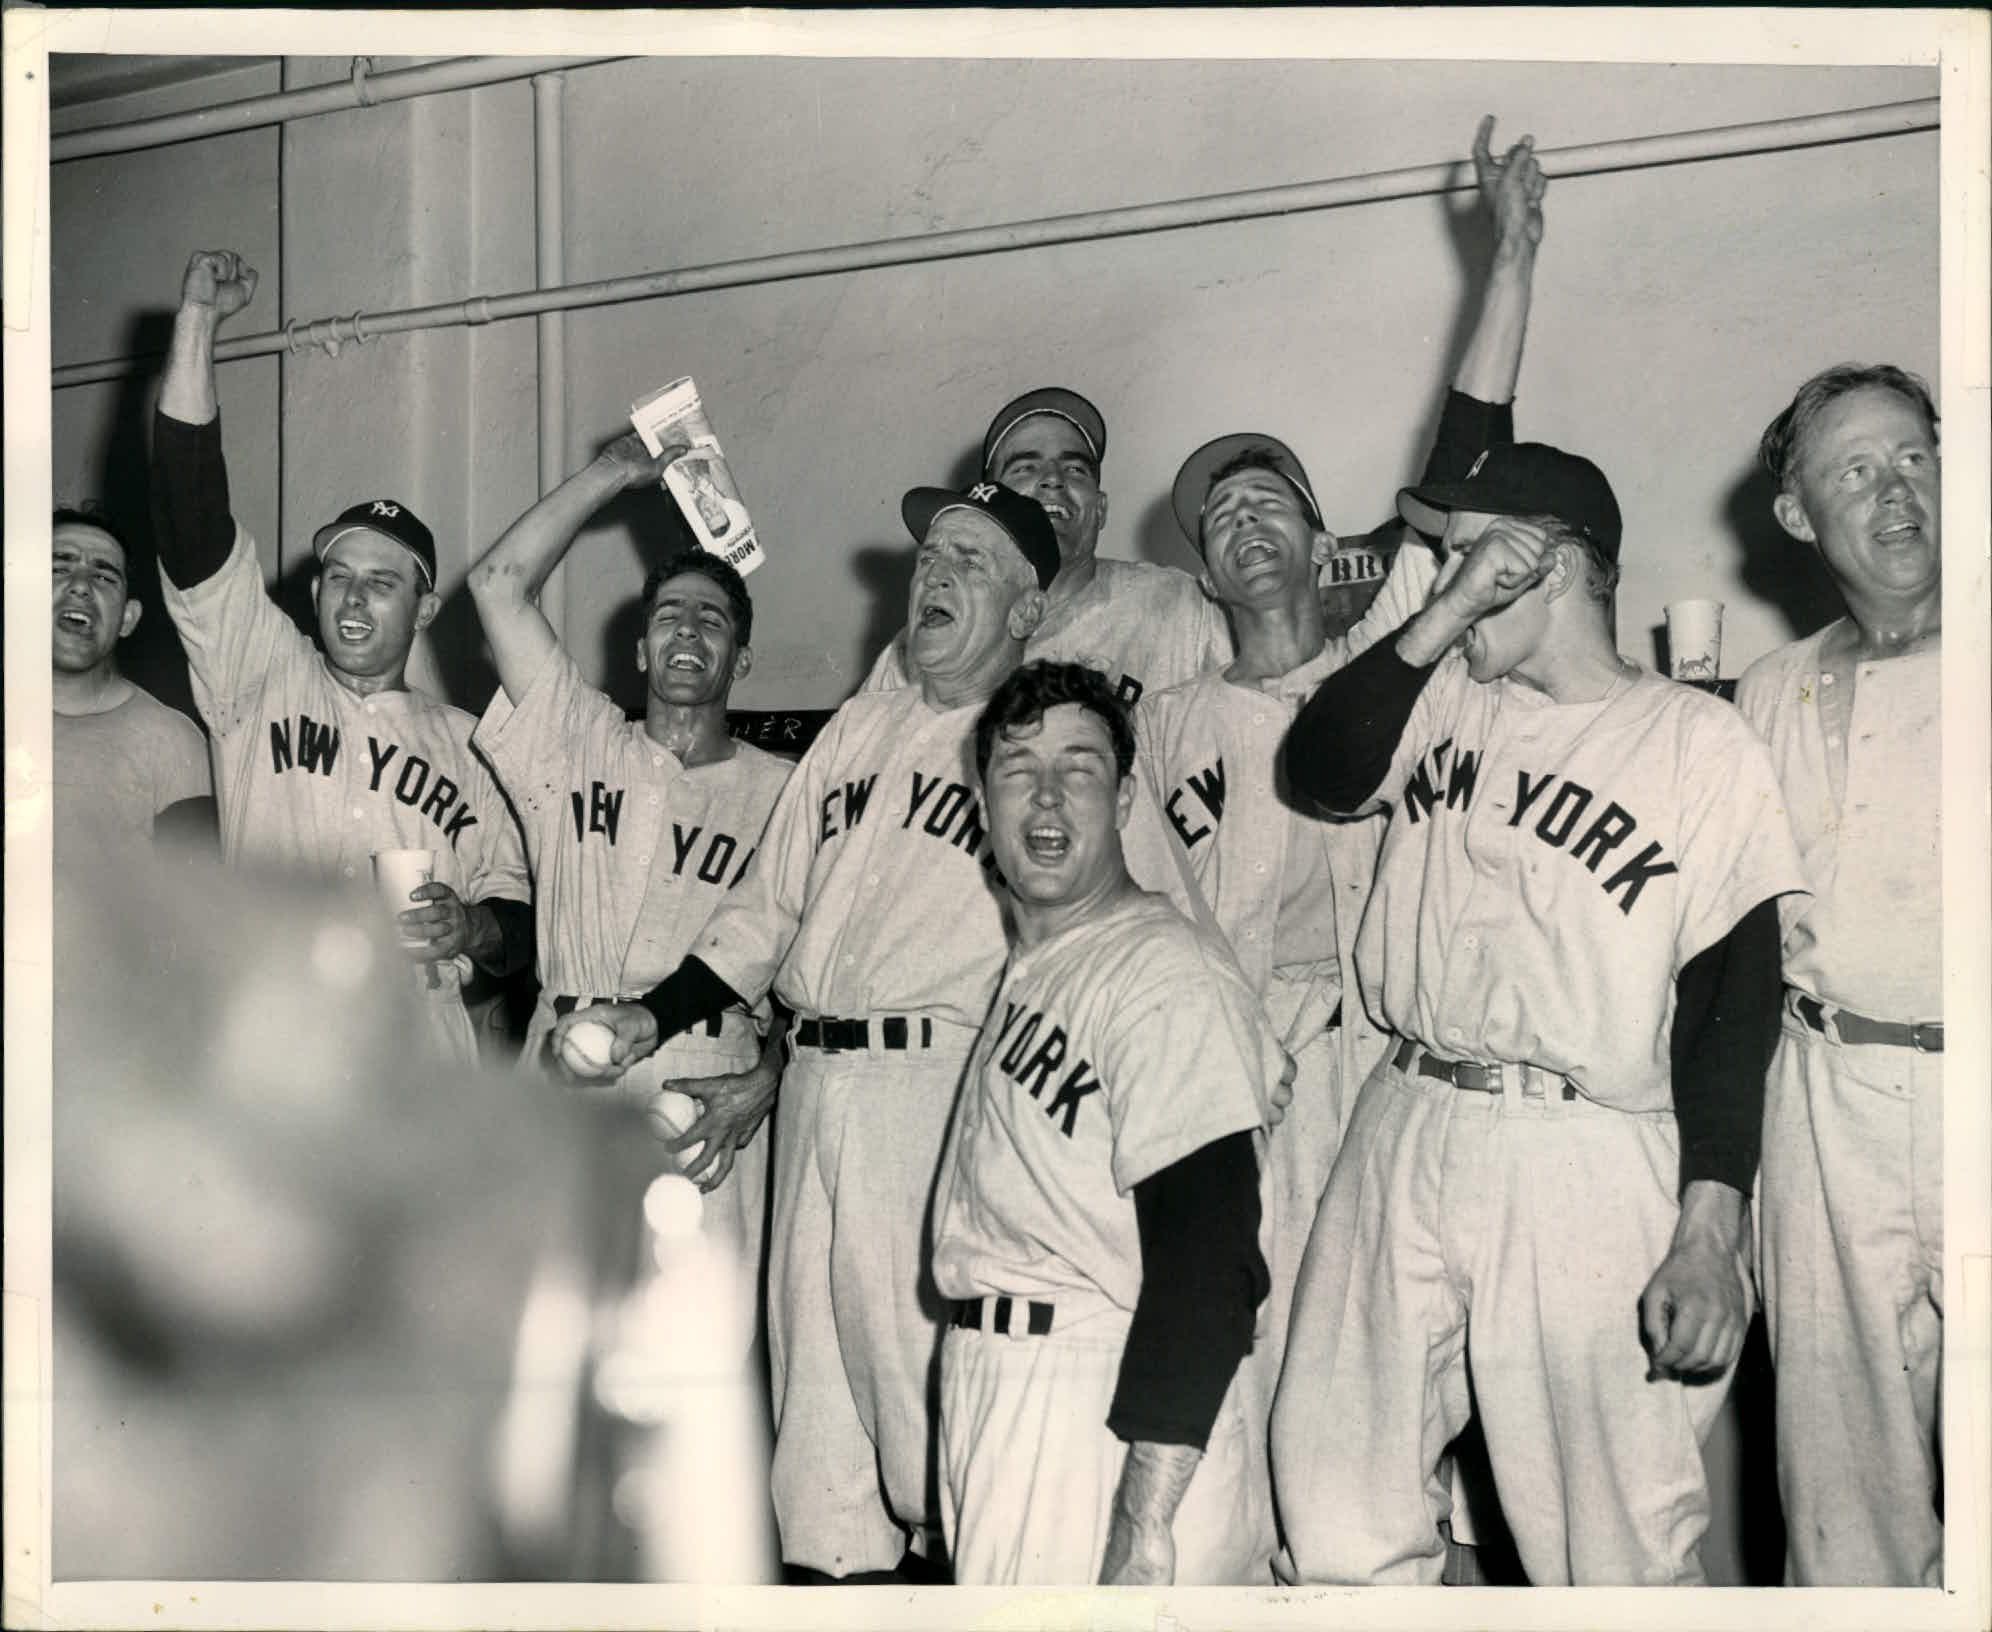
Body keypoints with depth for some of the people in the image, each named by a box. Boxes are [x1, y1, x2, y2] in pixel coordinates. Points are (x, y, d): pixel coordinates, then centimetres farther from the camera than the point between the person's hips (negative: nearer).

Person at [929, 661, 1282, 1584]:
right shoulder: (1028, 963, 13)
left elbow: (1205, 1269, -22)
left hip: (1112, 1411, -8)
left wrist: (1144, 1526, -25)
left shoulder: (1171, 978, -15)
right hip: (990, 1388, 8)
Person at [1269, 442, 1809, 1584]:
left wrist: (1710, 1231, -13)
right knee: (1337, 1510, 7)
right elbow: (1321, 770, 0)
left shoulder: (1703, 742, 0)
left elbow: (1731, 1001, -5)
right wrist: (1445, 618, -3)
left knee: (1613, 1546, -1)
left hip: (1587, 1163, -4)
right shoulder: (1449, 699, 15)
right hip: (1402, 1134, 5)